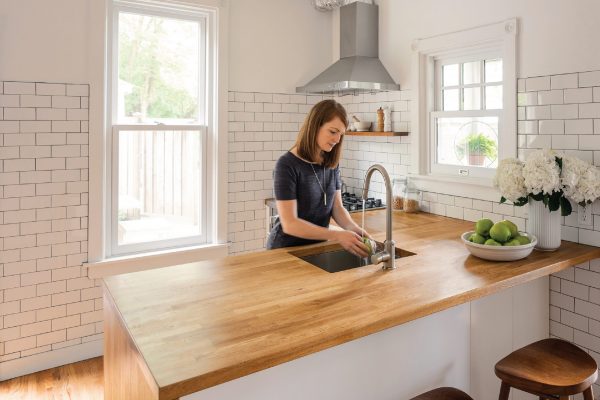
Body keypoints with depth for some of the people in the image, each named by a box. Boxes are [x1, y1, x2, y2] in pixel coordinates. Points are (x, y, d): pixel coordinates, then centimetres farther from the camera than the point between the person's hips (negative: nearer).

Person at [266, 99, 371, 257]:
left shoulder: (332, 164, -1)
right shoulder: (287, 165, -20)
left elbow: (337, 208, 1)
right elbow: (289, 224, -24)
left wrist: (353, 228, -18)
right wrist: (337, 235, -30)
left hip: (317, 246, 5)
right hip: (286, 249, -5)